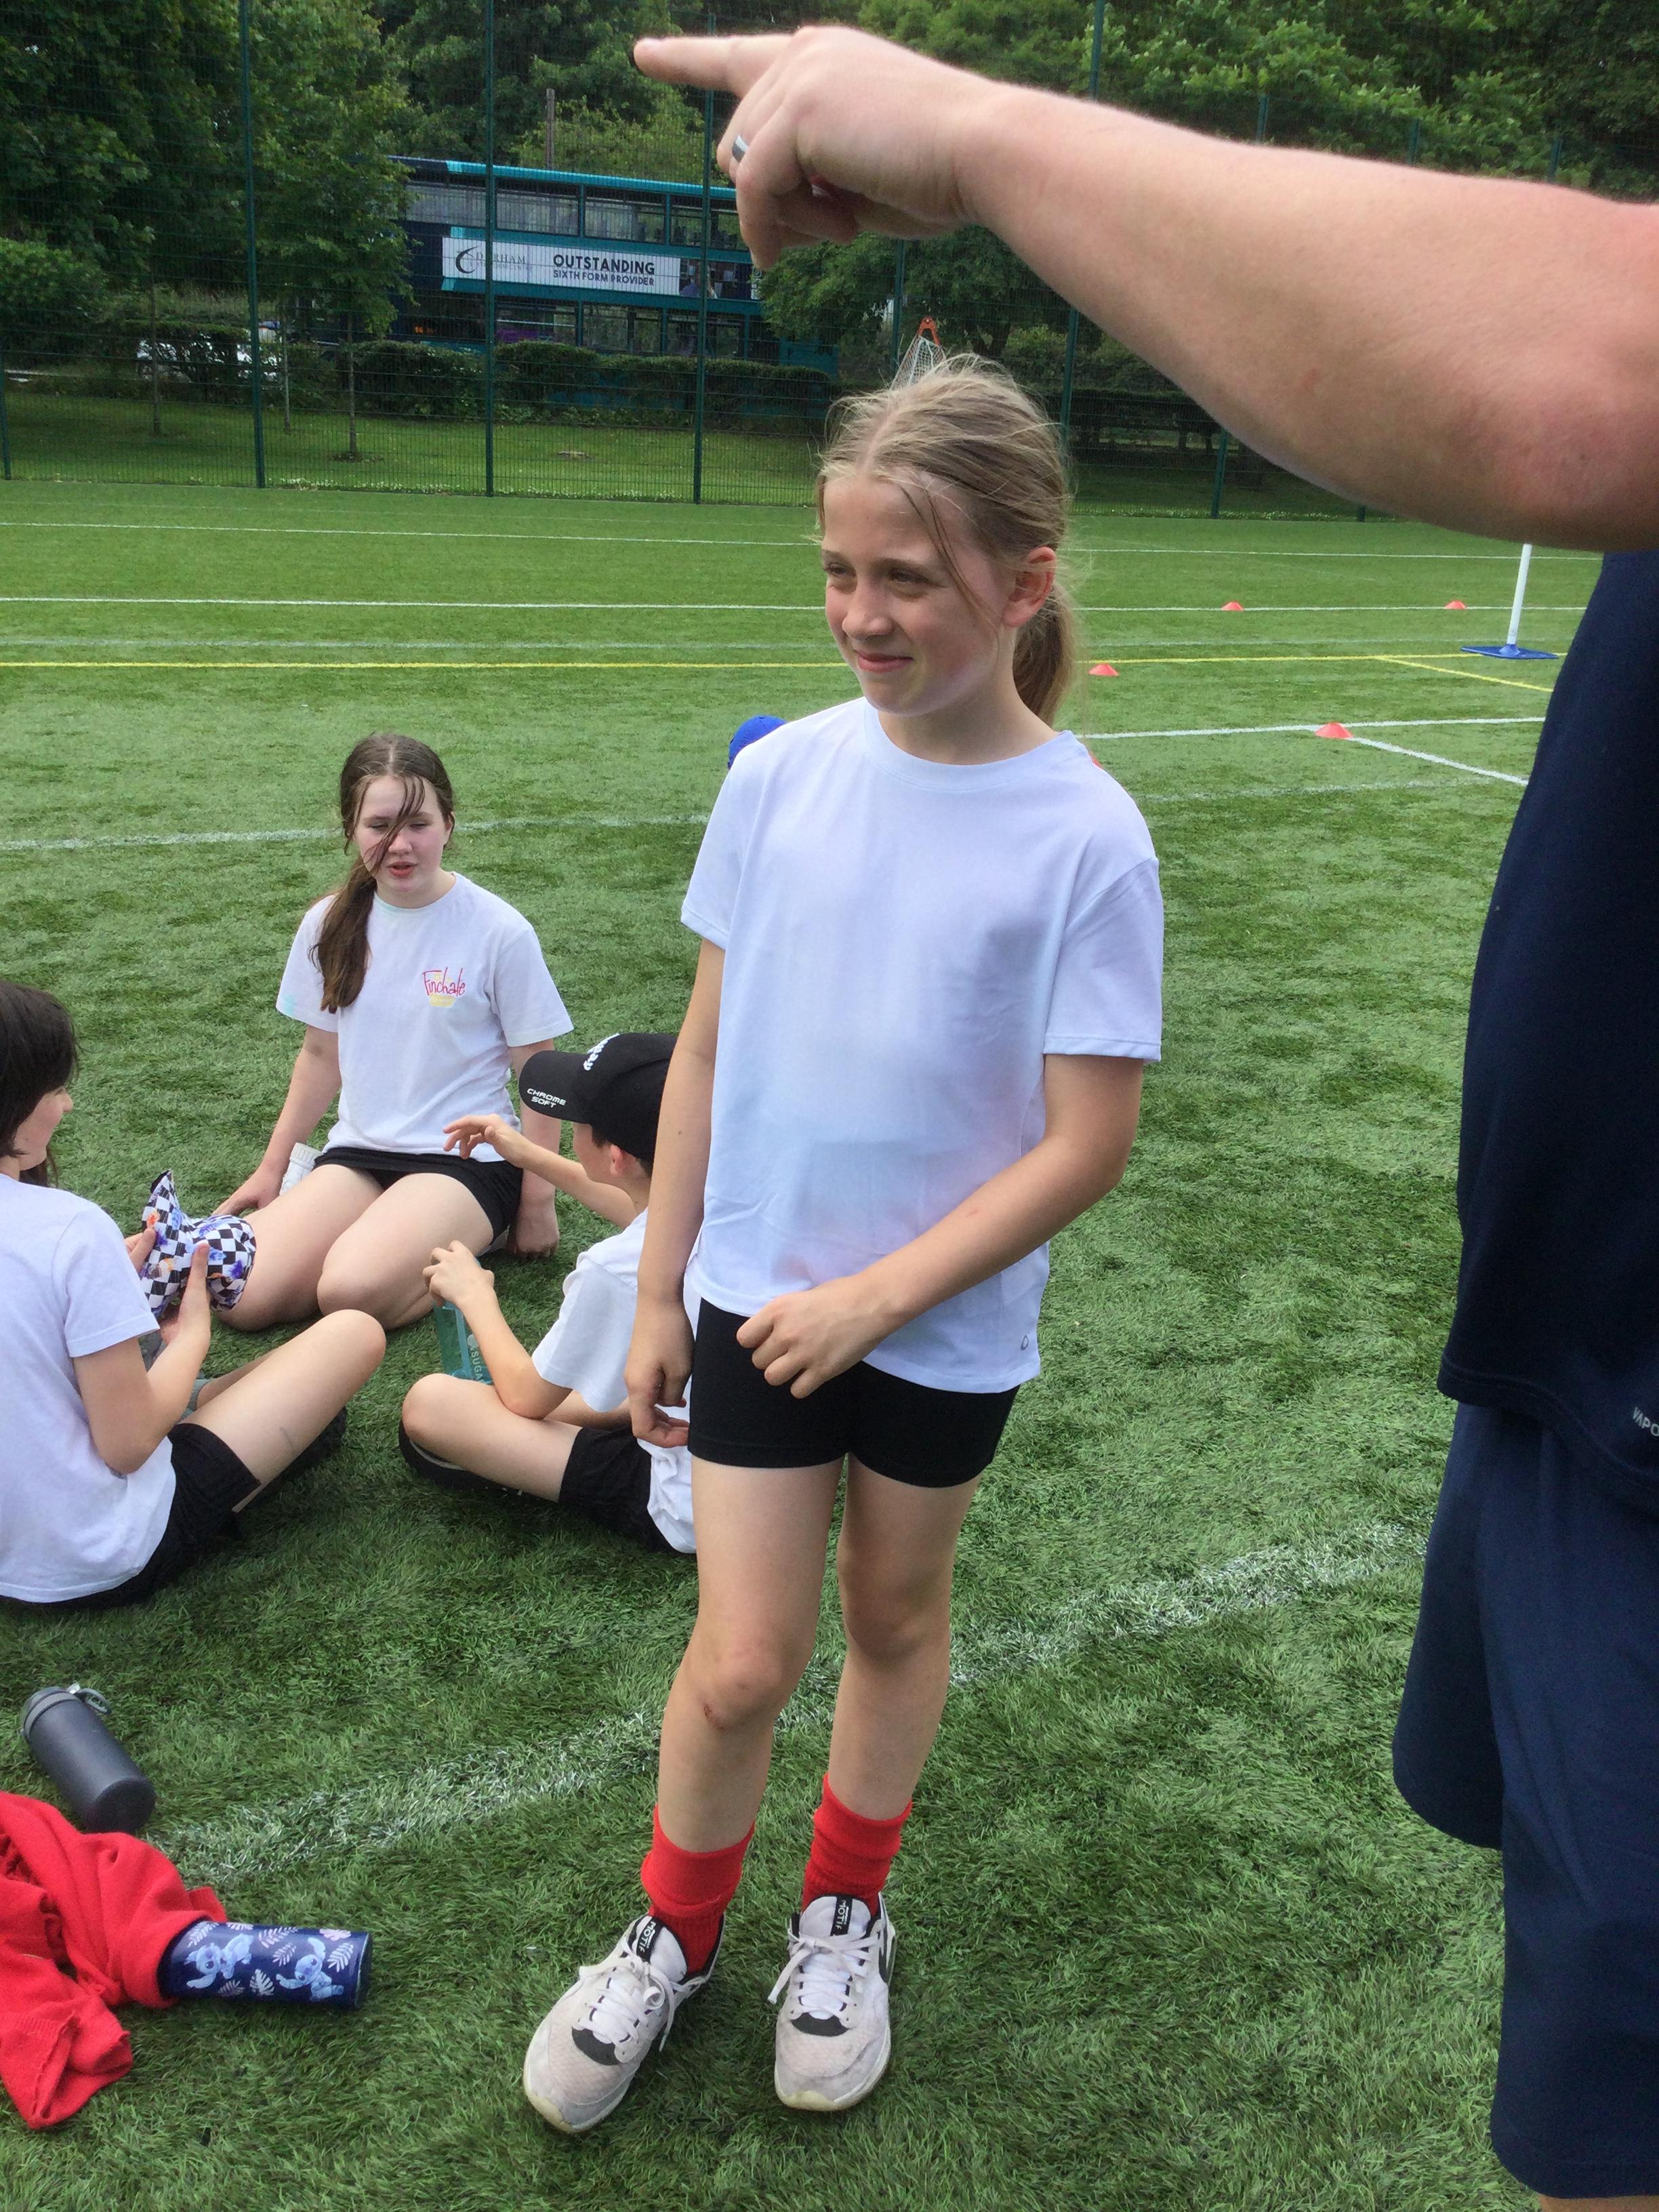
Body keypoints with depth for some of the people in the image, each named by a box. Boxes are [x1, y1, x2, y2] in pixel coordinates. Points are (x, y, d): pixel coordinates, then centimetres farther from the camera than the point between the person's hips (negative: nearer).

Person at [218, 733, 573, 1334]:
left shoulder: (499, 931, -10)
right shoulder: (331, 924, 3)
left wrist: (537, 1204, -3)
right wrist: (271, 1168, 17)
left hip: (465, 1157, -5)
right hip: (358, 1151, 5)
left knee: (352, 1291, -30)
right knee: (241, 1295, -17)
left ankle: (463, 1253, -1)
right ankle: (389, 1228, 6)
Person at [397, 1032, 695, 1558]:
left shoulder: (612, 1268, -27)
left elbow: (526, 1397, -8)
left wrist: (475, 1296, 7)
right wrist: (532, 1158, 25)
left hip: (682, 1513, -8)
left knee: (430, 1403, -11)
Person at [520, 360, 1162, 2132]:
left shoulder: (1086, 836, -16)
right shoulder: (780, 775, -7)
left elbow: (1086, 1141, -14)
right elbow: (707, 1047, 1)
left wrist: (873, 1297, -15)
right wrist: (656, 1293, 4)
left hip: (948, 1330, -1)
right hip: (755, 1298, 1)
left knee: (894, 1615, 18)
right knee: (743, 1661, 5)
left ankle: (845, 1914, 45)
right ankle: (674, 1934, 35)